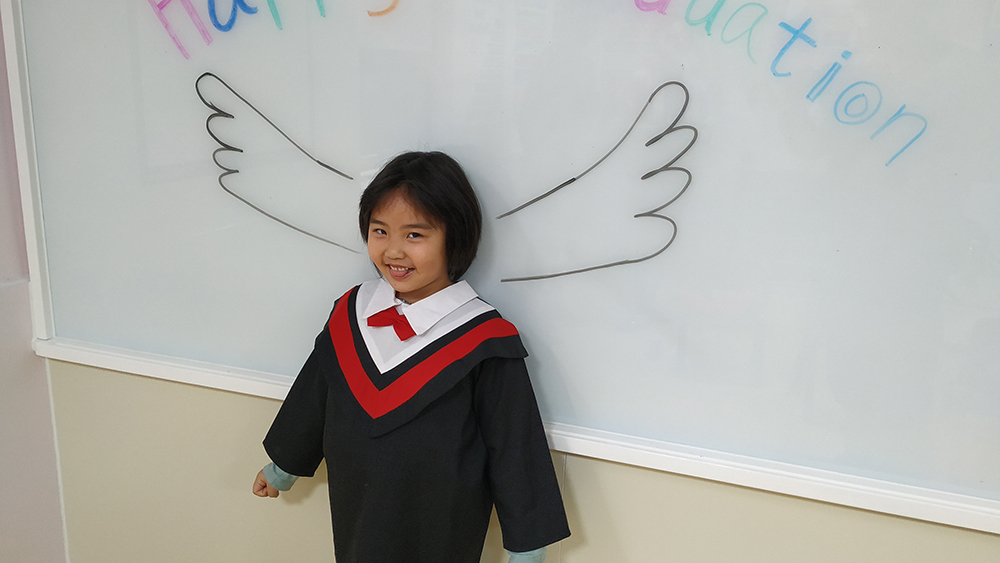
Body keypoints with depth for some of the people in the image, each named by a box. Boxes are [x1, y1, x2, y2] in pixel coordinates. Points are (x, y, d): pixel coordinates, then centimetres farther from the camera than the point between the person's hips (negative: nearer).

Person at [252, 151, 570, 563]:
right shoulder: (350, 313, -4)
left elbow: (515, 448, -13)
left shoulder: (484, 341, -19)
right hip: (355, 520, 5)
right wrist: (282, 468, 23)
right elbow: (311, 399, 11)